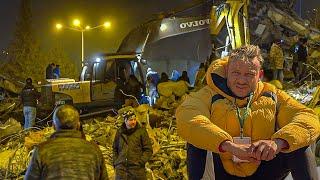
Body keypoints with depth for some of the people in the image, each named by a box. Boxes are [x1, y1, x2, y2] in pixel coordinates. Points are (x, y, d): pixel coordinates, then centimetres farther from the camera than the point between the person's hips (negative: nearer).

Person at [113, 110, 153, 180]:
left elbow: (148, 150, 0)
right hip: (121, 168, 3)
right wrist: (115, 163, 11)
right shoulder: (119, 132, 10)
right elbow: (115, 149, 22)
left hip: (137, 168, -2)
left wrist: (140, 162, -9)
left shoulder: (141, 131, 1)